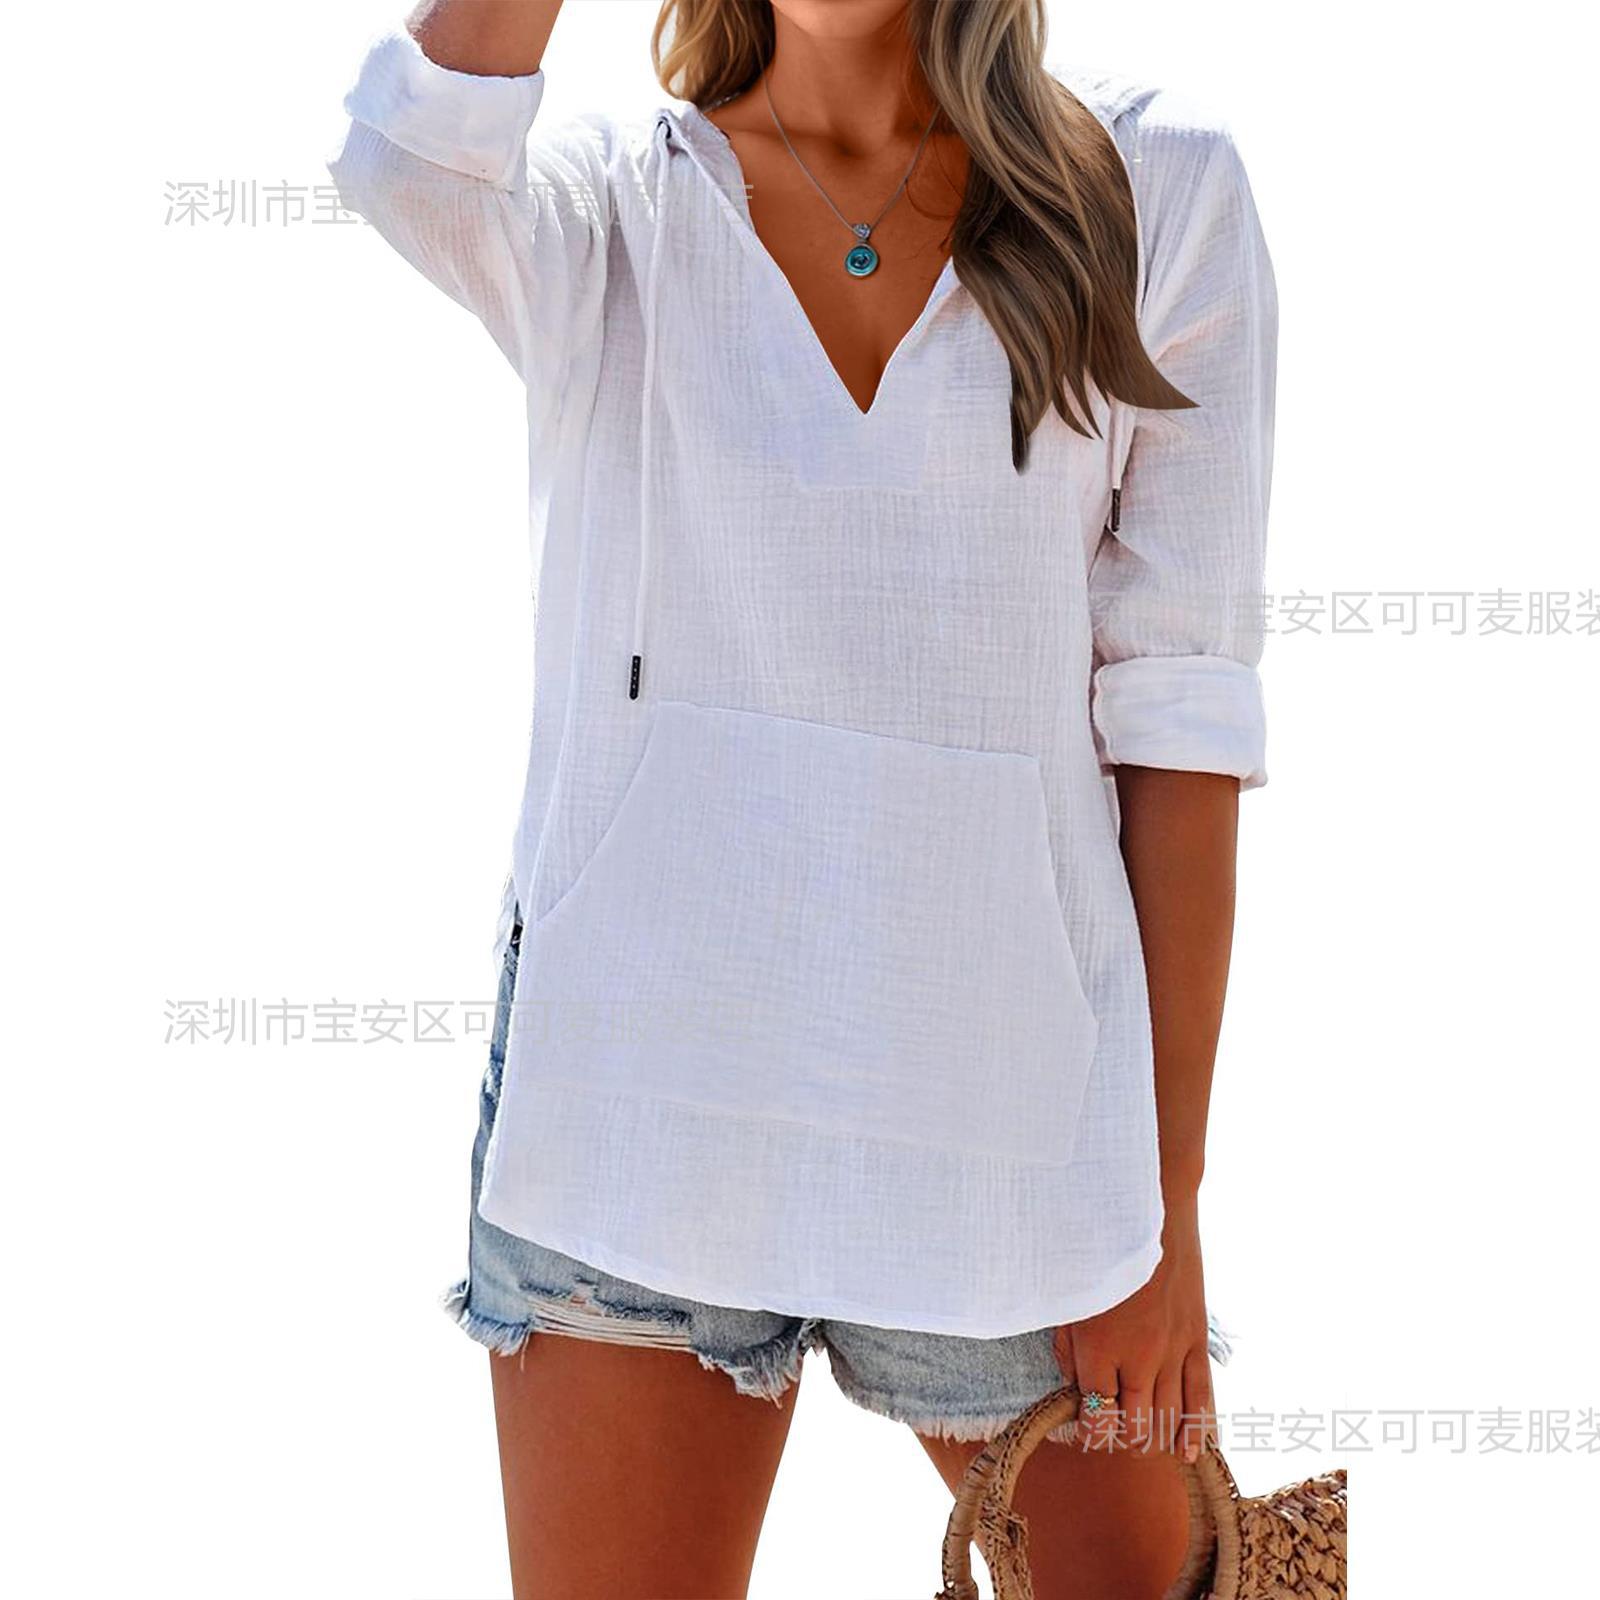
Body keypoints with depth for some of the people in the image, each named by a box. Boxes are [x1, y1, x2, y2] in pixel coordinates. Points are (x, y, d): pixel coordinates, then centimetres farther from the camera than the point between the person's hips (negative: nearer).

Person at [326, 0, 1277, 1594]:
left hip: (1011, 1101, 1)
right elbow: (413, 146, -21)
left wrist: (1166, 1208, -3)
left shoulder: (1155, 190, 3)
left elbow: (1178, 712, -1)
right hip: (642, 1087, 0)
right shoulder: (603, 208, 5)